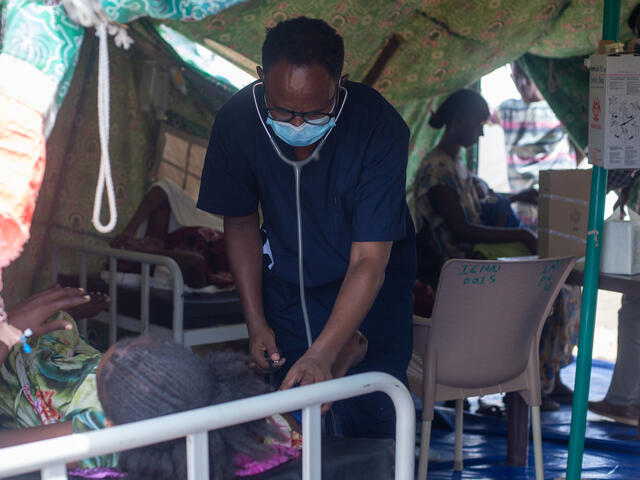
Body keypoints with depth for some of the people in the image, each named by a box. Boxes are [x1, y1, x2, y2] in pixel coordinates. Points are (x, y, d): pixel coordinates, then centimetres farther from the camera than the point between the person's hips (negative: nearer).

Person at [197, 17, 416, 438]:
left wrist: (322, 354, -40)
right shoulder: (237, 121, -20)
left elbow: (369, 261, -32)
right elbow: (242, 223, -4)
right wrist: (256, 321, -6)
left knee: (368, 418, -10)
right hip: (288, 282, 2)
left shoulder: (379, 127, -30)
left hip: (372, 285, -2)